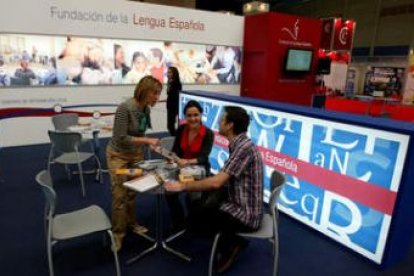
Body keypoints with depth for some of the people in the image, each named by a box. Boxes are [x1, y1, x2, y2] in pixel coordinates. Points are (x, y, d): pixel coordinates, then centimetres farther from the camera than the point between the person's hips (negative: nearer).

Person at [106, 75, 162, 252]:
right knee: (120, 194, 0)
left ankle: (131, 223, 32)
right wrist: (147, 140, -27)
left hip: (136, 153, 6)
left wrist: (149, 144, -7)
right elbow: (121, 138, -26)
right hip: (119, 155, -6)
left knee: (133, 191, 13)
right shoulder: (125, 108, -27)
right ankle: (118, 232, 17)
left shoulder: (146, 108, -5)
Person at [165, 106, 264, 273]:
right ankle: (231, 242, 19)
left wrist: (183, 186, -20)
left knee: (194, 222, -4)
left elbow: (216, 183, -29)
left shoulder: (244, 147, -24)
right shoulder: (238, 144, 6)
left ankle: (232, 244, 10)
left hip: (246, 214, -9)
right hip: (238, 206, 9)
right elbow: (224, 179, 11)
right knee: (198, 210, 16)